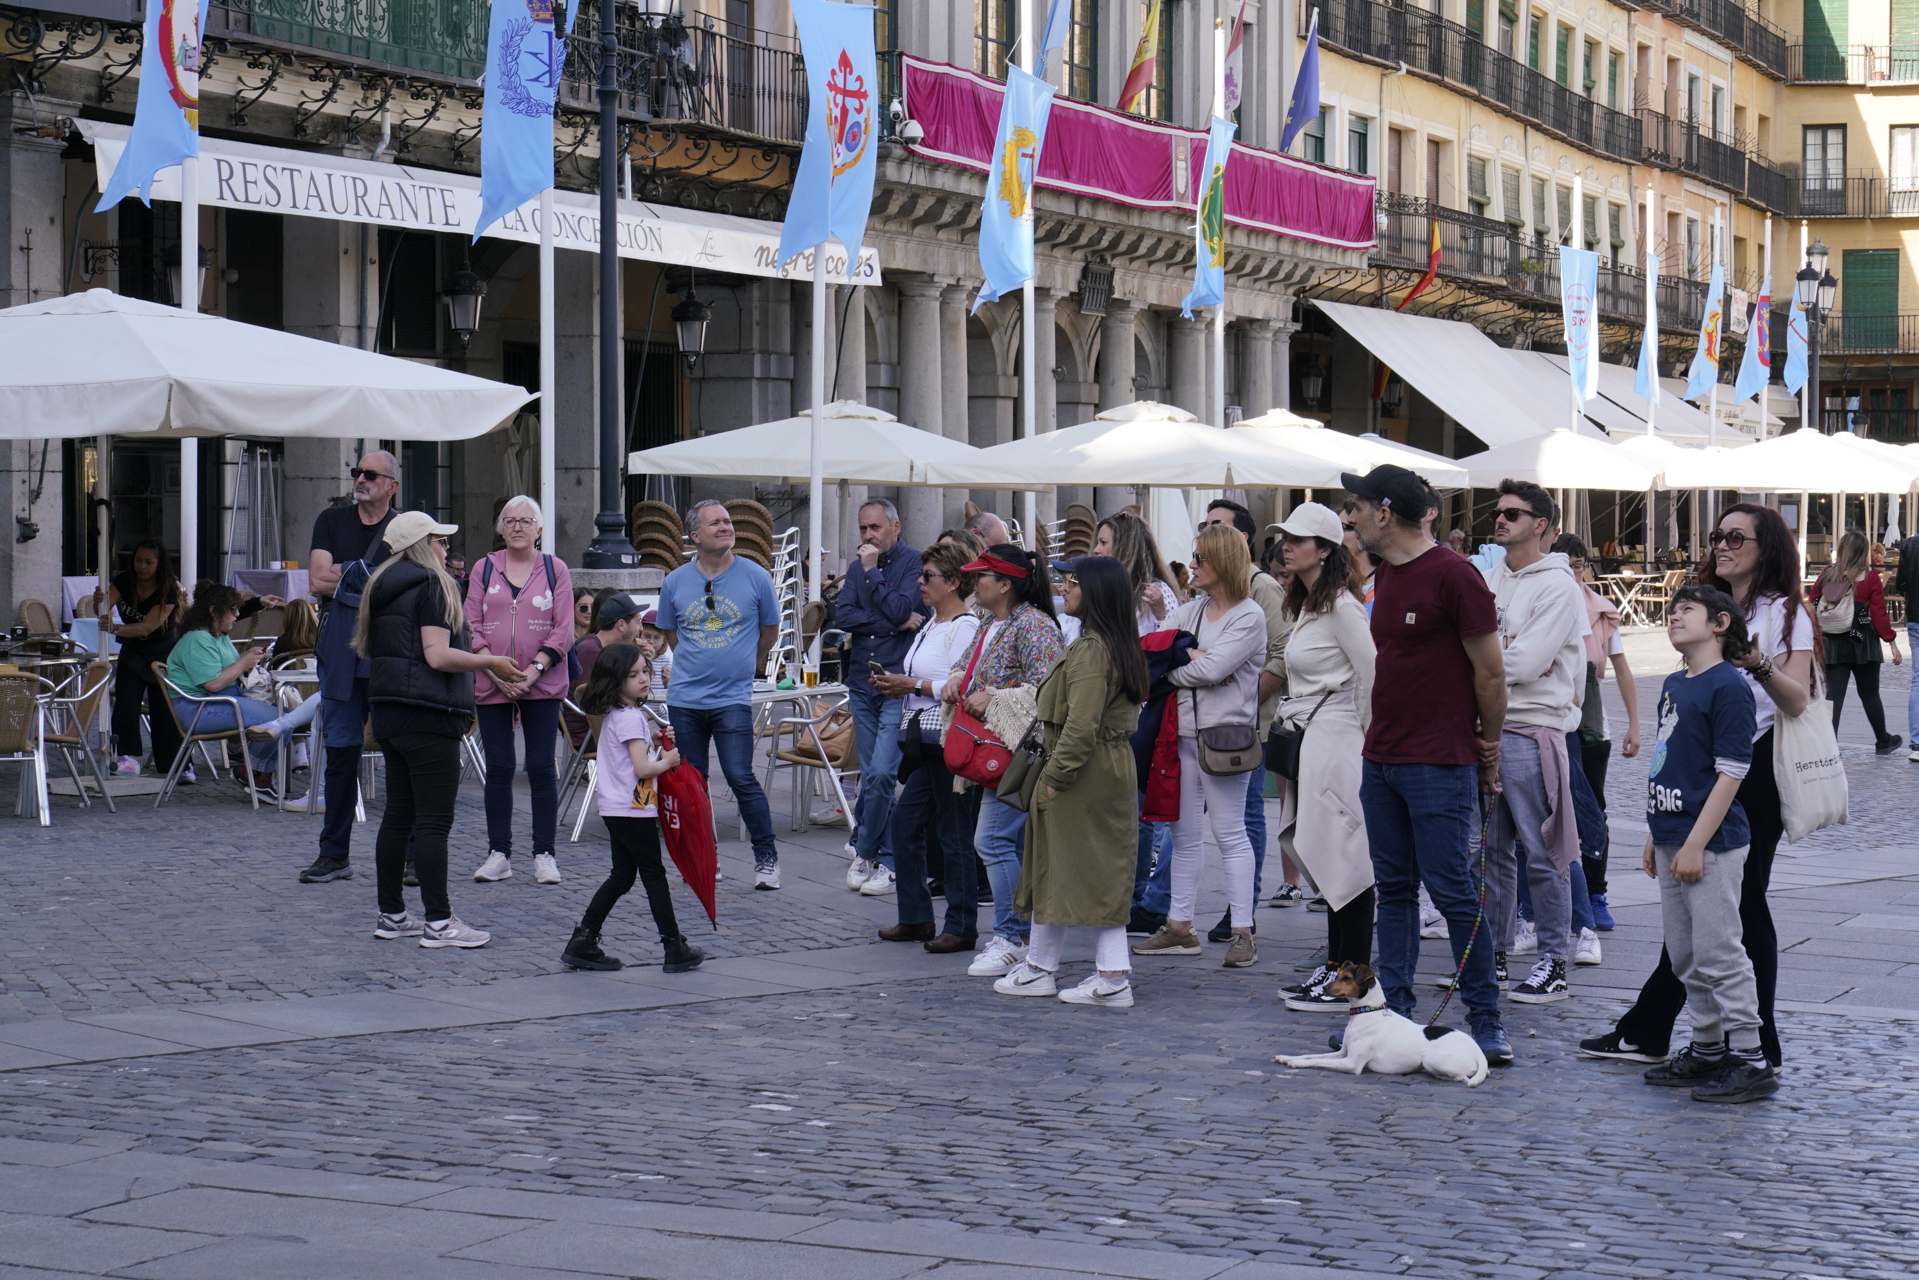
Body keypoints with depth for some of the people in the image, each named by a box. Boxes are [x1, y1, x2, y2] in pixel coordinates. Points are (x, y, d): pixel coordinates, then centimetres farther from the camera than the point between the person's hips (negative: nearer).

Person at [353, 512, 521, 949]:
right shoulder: (431, 586, -11)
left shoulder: (382, 588, 15)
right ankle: (438, 921, -7)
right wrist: (491, 663, -8)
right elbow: (438, 655, -18)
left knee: (398, 815, 13)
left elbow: (367, 649, 22)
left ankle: (391, 914, 18)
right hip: (427, 715, -9)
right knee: (434, 820, -7)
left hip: (389, 713, 9)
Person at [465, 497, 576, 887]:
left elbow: (563, 631, 0)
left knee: (541, 767, -2)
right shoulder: (485, 569, 8)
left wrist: (533, 670, -12)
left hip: (543, 686, -1)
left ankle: (544, 854, 3)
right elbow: (472, 625, 2)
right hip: (491, 686, 1)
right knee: (499, 768, 3)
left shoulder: (555, 569, 5)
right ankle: (499, 854, 9)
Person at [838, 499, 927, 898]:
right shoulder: (857, 567, 13)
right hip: (862, 682, 6)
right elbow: (843, 617, -1)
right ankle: (885, 860, 15)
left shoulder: (914, 563, -4)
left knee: (881, 773, -13)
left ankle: (864, 850, 0)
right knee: (871, 776, 8)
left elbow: (901, 609, -18)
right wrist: (893, 623, -12)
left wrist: (873, 572, -11)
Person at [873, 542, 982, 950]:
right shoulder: (930, 626, 18)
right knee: (904, 820, 9)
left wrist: (913, 686, -16)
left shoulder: (965, 627, -12)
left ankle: (962, 927, 2)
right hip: (923, 740, 10)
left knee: (953, 831, -4)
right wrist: (895, 685, 10)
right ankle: (915, 917, 18)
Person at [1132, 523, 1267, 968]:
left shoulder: (1249, 615, -7)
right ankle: (1179, 927, 16)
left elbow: (1213, 668, -18)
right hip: (1183, 732, 7)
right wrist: (1194, 658, -9)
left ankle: (1242, 932, -1)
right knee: (1184, 834, 10)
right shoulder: (1190, 610, 15)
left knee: (1230, 834, -4)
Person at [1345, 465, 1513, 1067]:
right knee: (1393, 888, 11)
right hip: (1381, 758, 8)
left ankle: (1486, 1021, 0)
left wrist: (1488, 749, -1)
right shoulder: (1383, 575, 13)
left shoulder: (1453, 576, -13)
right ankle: (1395, 1011, 17)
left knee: (1453, 891, -7)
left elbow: (1490, 673, -9)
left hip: (1438, 766, -8)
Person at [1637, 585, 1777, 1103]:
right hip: (1672, 839, 9)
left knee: (1719, 953, -6)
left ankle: (1751, 1062, 0)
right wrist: (1655, 834, 16)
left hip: (1711, 844, -9)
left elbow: (1731, 773, -17)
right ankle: (1708, 1050, 25)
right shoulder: (1673, 685, 13)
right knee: (1685, 957, 14)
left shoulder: (1728, 687, -13)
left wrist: (1696, 844, -19)